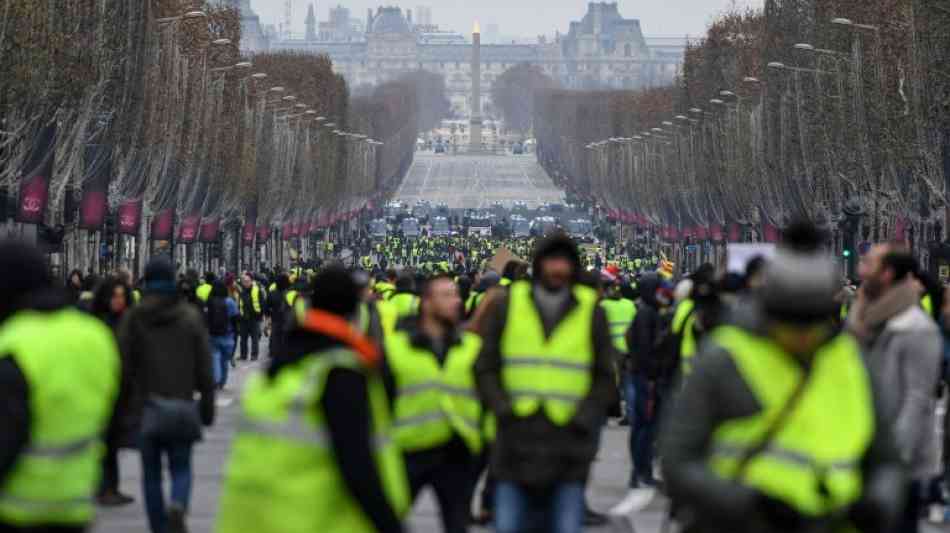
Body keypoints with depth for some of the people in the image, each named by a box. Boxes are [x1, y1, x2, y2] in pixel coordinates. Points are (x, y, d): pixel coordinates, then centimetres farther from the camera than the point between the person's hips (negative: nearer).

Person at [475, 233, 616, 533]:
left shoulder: (591, 310, 5)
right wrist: (504, 411, -6)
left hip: (568, 446, -1)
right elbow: (485, 368, 8)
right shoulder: (509, 304, 6)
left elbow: (605, 376, 7)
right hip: (516, 442, 1)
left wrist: (581, 421, -7)